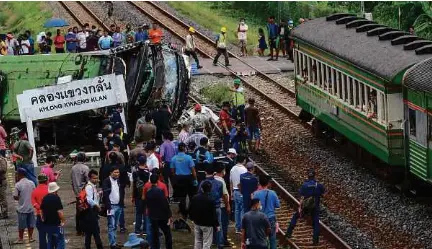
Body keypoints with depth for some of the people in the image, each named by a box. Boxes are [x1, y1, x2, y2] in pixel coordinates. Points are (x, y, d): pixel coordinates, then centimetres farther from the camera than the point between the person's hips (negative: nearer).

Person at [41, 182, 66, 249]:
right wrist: (63, 221, -8)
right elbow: (60, 211, -20)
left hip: (47, 224, 7)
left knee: (50, 242, 16)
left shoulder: (45, 198, 6)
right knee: (60, 242, -1)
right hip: (56, 224, -7)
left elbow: (42, 210, 14)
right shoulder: (56, 198, -15)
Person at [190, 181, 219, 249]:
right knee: (206, 243, 0)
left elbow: (191, 210, 10)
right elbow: (214, 214, -16)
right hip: (207, 224, -6)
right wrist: (217, 225, -5)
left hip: (197, 223, 6)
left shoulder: (195, 198, -1)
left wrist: (193, 219, 27)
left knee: (198, 241, 17)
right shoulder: (210, 200, -20)